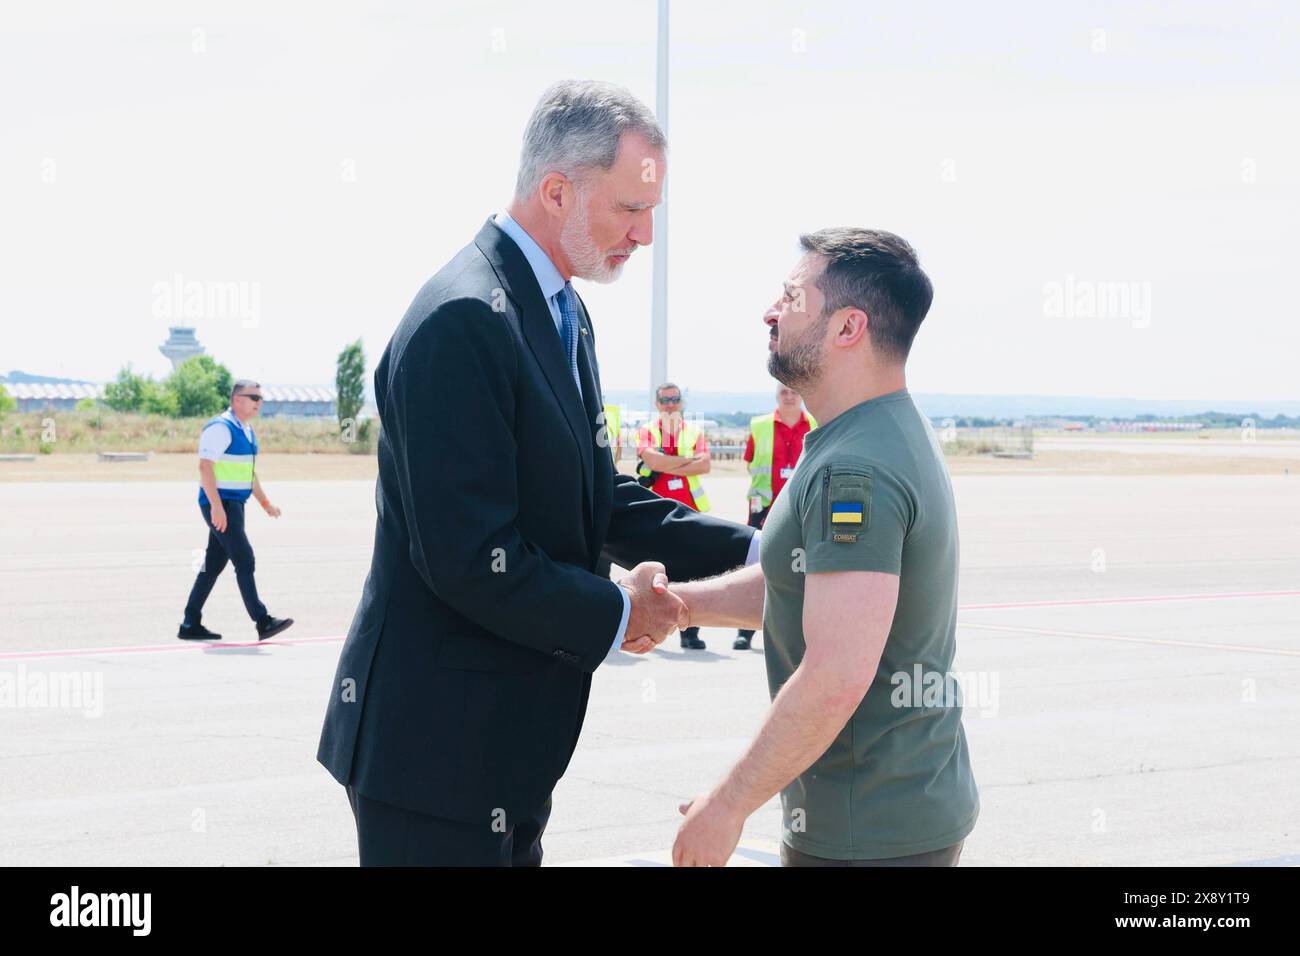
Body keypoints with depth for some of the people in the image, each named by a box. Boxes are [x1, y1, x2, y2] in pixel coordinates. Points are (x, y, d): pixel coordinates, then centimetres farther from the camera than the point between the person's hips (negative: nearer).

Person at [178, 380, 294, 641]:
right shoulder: (220, 428, -13)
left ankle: (190, 625, 14)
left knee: (213, 566, 10)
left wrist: (265, 503, 27)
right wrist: (217, 506, -27)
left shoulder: (246, 431, 17)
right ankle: (262, 622, -11)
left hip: (234, 505, 10)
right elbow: (205, 466, -21)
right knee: (244, 561, -11)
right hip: (220, 505, -10)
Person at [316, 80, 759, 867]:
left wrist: (754, 551, 6)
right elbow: (470, 560, -25)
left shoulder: (563, 314, 12)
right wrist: (617, 613, -12)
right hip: (436, 745, -10)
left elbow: (599, 497, 16)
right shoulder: (464, 320, -21)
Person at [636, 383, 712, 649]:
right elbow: (652, 460, -12)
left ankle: (690, 633, 1)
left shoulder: (694, 432, 12)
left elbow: (705, 466, -4)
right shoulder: (646, 431, 8)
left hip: (688, 508, 1)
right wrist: (688, 460, -7)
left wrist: (665, 467, -9)